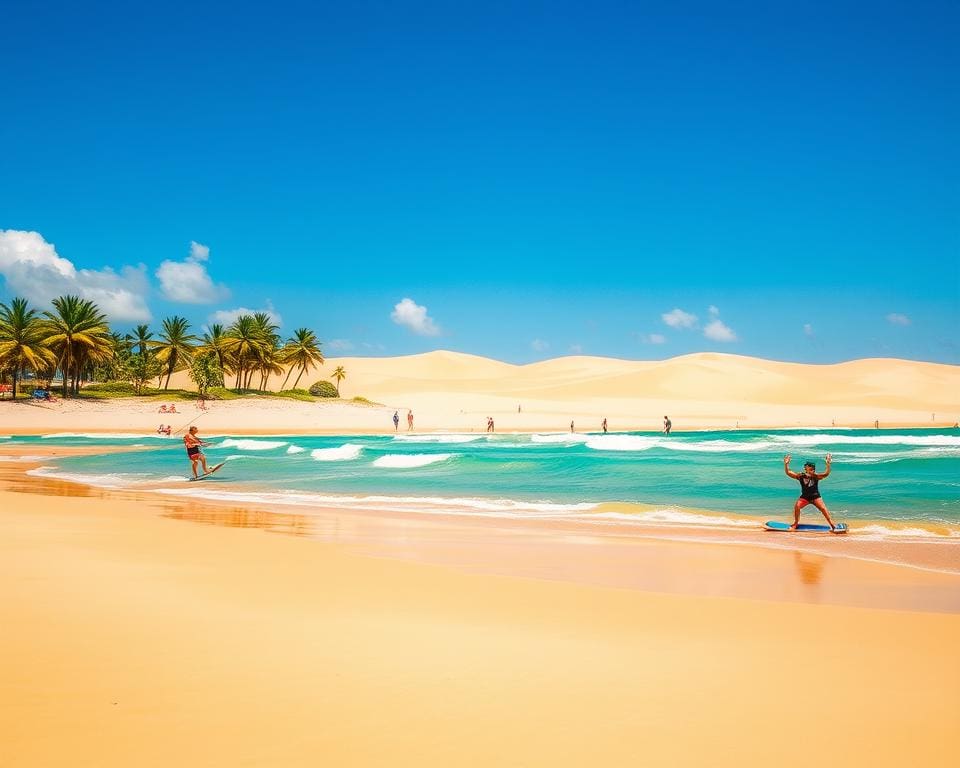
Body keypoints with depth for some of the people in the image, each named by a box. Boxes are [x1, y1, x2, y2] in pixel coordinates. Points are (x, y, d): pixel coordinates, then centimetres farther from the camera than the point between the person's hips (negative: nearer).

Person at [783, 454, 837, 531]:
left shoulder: (816, 476, -12)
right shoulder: (801, 476, -9)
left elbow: (826, 474, -26)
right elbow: (788, 473, -14)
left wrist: (828, 464, -39)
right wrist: (786, 464, -29)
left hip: (815, 497, -1)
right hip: (804, 497, 1)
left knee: (823, 508, -17)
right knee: (796, 506, -20)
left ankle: (832, 524, -8)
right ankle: (796, 523, -1)